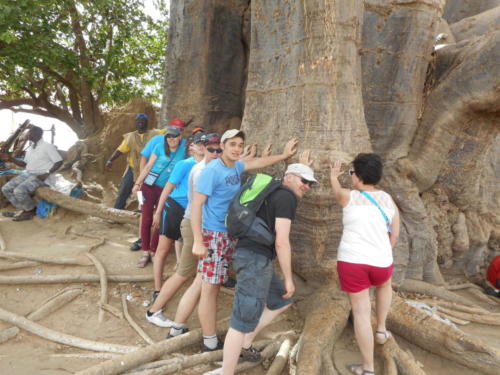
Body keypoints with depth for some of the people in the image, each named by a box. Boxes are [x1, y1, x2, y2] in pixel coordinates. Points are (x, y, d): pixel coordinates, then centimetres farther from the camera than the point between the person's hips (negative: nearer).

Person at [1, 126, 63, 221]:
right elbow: (25, 163, 25)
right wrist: (11, 159, 10)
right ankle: (25, 209, 2)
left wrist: (47, 173, -22)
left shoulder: (48, 146, -8)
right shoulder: (30, 149, 16)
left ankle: (31, 210, -3)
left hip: (41, 176, -8)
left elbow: (59, 162, -11)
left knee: (19, 191, -29)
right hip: (28, 174, 8)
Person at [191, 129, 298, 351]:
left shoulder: (236, 166, 8)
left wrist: (284, 156, 35)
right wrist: (198, 241, -23)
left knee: (216, 286, 14)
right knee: (210, 288, -1)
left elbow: (259, 163, 28)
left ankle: (211, 337, 26)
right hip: (213, 235, -8)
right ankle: (210, 343, 10)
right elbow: (196, 205, -18)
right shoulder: (212, 170, -16)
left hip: (229, 234, 8)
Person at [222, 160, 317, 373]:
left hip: (255, 258, 10)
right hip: (255, 259, -10)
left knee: (281, 301, 23)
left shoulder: (274, 194, 21)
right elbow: (281, 242, -14)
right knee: (244, 320, -5)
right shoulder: (286, 197, -9)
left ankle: (245, 345, 30)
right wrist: (288, 279, -6)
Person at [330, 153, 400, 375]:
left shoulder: (348, 197, -5)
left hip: (351, 261, -3)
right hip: (380, 262, 3)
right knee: (384, 284, 37)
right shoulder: (389, 200, 5)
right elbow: (394, 234, 11)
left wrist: (333, 177, 39)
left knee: (361, 312, 7)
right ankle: (381, 330, 39)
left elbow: (336, 191, 19)